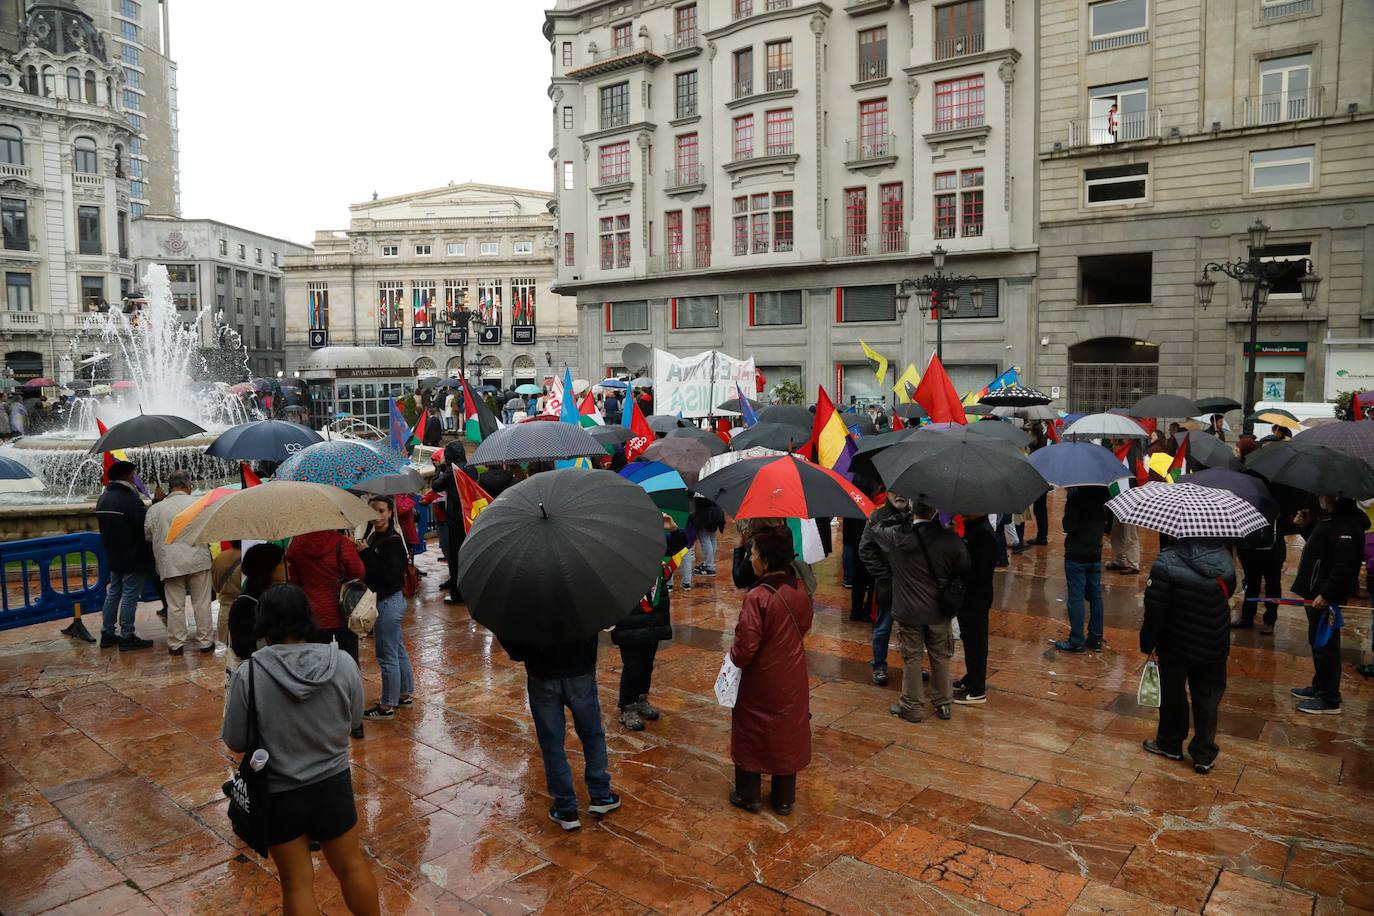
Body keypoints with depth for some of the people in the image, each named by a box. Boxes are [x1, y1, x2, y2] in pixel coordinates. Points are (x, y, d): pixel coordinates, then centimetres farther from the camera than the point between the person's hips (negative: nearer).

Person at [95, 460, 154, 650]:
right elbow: (145, 522, -23)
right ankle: (127, 637, 1)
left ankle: (107, 634, 22)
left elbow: (106, 527, 15)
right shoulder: (128, 499, -20)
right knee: (130, 595, -3)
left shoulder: (103, 499, 9)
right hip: (133, 557, -9)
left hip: (114, 556, 9)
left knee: (114, 593, 17)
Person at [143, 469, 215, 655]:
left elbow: (147, 535, 12)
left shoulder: (156, 509, 3)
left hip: (170, 563, 1)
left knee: (175, 605, 8)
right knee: (202, 603, 6)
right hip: (198, 560, -1)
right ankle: (205, 642, 13)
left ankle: (176, 644, 14)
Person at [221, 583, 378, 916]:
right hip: (333, 784, 2)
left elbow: (235, 742, -9)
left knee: (297, 884, 14)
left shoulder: (248, 675, -19)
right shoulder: (343, 663, -13)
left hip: (279, 795, -1)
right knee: (351, 866, 21)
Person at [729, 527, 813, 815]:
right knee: (787, 735, 19)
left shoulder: (757, 597, -29)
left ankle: (749, 796, 30)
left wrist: (733, 653, -5)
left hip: (760, 683, -5)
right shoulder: (799, 591, -8)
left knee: (751, 736, 15)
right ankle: (784, 799, 32)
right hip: (792, 681, 5)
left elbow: (744, 649, -26)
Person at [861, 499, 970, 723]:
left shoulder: (895, 535, -15)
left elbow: (866, 548, 1)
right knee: (940, 657, 18)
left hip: (907, 611, -1)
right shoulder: (949, 539, -15)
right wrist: (949, 591, 11)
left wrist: (886, 574, 5)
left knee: (911, 658, 12)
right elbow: (964, 570, -4)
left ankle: (912, 706, 22)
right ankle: (944, 704, 30)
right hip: (939, 611, 1)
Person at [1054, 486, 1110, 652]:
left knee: (1075, 598, 0)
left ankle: (1076, 641, 5)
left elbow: (1068, 526, -20)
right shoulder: (1101, 491, 1)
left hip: (1076, 554, -6)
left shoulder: (1076, 494, -20)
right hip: (1095, 553, 7)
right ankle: (1096, 639, 20)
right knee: (1095, 596, 13)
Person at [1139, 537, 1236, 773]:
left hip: (1177, 645, -4)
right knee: (1207, 698, 16)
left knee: (1172, 694, 15)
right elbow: (1228, 593, 8)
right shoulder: (1224, 557, -9)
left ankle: (1170, 744, 32)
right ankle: (1204, 754, 23)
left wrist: (1148, 642, -9)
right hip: (1215, 645, 4)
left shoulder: (1167, 561, -26)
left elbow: (1155, 608, -21)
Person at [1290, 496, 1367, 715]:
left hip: (1326, 598, -11)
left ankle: (1329, 700, 7)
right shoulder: (1329, 518, 12)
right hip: (1316, 592, 11)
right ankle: (1319, 688, 33)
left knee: (1324, 645, -2)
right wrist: (1305, 527, 10)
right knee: (1318, 642, 20)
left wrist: (1326, 595, -25)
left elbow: (1344, 565, -26)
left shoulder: (1346, 524, -21)